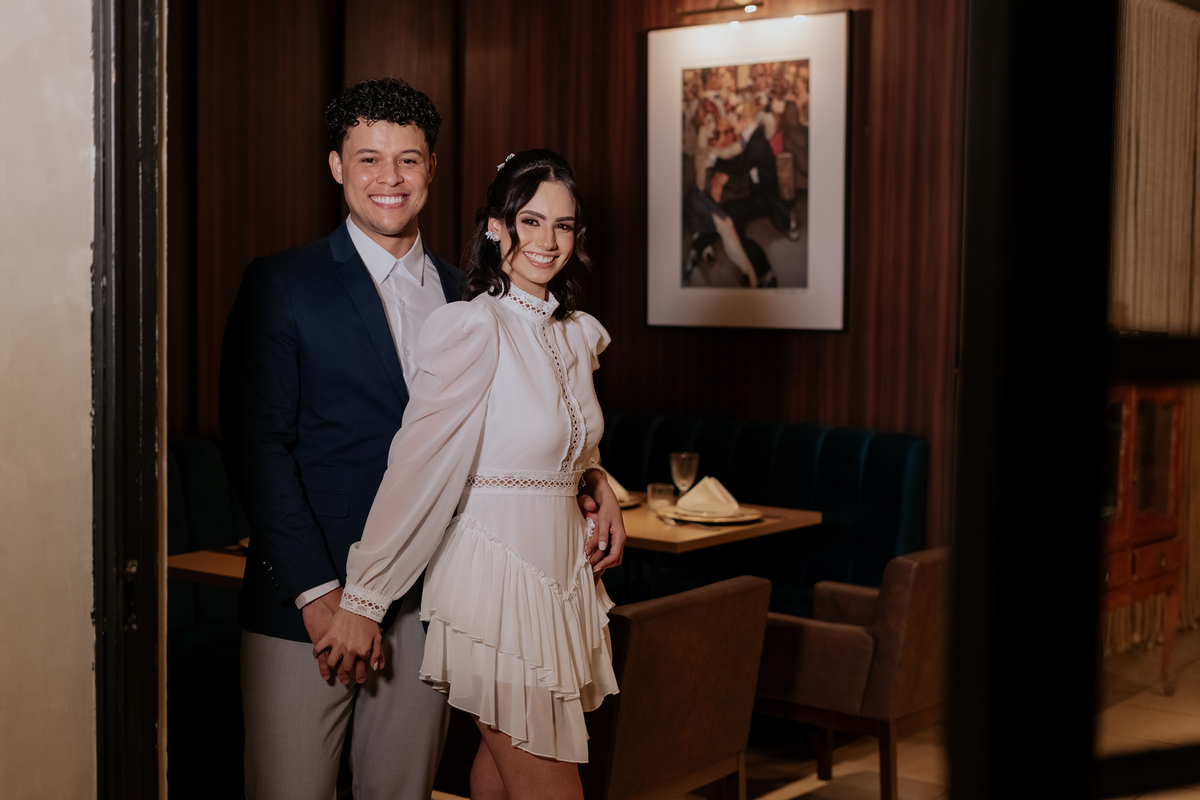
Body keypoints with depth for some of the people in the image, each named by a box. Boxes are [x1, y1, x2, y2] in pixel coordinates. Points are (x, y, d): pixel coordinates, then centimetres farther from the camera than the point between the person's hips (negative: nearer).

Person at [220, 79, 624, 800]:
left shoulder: (465, 294, 12)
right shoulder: (282, 284, -2)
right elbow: (257, 444, -8)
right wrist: (317, 591, -14)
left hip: (430, 603, 4)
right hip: (307, 599, -4)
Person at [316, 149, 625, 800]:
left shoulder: (578, 334, 9)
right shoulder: (473, 326, -15)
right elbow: (418, 466, -16)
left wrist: (600, 489, 8)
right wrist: (362, 600, -15)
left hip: (562, 576, 7)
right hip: (495, 575, -7)